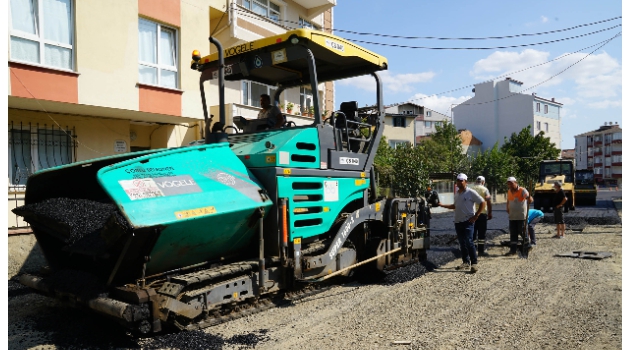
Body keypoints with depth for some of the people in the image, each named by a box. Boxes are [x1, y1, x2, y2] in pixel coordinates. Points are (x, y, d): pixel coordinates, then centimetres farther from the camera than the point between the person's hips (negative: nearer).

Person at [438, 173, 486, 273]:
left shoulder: (471, 192, -7)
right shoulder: (456, 194, 14)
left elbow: (482, 203, -6)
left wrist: (476, 216, -10)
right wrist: (442, 205, 16)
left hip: (467, 221, -7)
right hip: (457, 222, 7)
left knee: (469, 242, -12)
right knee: (462, 243, 10)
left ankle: (474, 263, -5)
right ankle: (465, 262, 19)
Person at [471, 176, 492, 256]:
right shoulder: (484, 189, -3)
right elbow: (488, 201, -9)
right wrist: (490, 213, -3)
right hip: (482, 213, -3)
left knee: (473, 232, 10)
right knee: (482, 232, 2)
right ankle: (481, 250, 2)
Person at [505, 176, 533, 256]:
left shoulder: (522, 190, -12)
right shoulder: (509, 192, 8)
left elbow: (529, 198, -27)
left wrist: (530, 199, -49)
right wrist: (508, 209, 11)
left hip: (522, 216, -6)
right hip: (512, 217, 6)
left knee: (523, 232, 0)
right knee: (513, 233, 7)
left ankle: (527, 247, 19)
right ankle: (513, 250, 12)